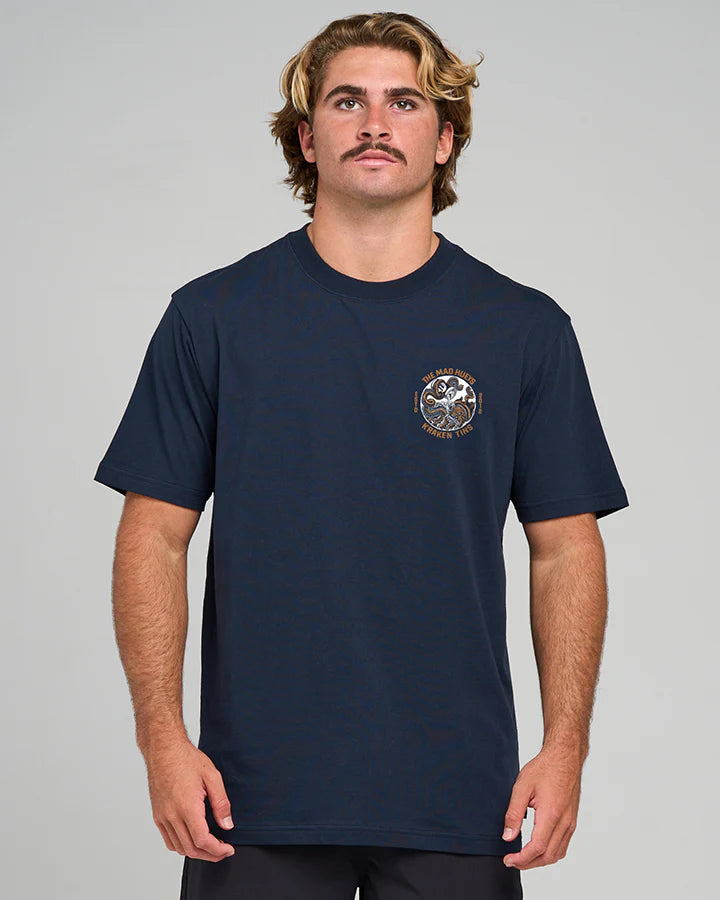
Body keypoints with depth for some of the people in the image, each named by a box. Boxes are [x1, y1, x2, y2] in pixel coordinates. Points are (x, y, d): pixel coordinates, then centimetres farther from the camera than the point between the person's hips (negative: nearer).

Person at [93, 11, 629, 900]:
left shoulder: (525, 329, 3)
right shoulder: (214, 317, 1)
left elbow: (564, 549, 4)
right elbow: (155, 535, 1)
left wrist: (565, 746, -5)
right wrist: (162, 735, -8)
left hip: (458, 799, 1)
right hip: (256, 796, 0)